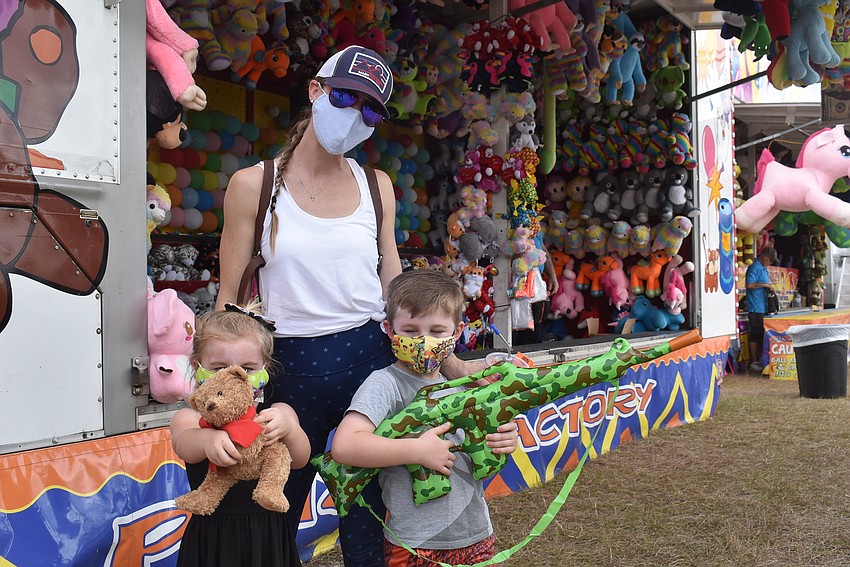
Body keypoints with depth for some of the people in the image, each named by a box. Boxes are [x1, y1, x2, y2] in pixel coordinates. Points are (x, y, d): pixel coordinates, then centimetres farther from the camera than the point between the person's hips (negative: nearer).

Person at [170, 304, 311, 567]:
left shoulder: (276, 414, -1)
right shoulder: (190, 417, -4)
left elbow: (299, 459, -14)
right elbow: (184, 444, -25)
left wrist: (288, 429, -36)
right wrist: (208, 439, -49)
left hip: (268, 535, 1)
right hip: (212, 536, -1)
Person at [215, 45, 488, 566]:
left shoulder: (376, 187, 7)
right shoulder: (254, 185, -3)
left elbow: (394, 286, 8)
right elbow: (229, 301, -2)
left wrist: (451, 363, 1)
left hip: (370, 358, 2)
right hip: (290, 366, -2)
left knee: (366, 522, 11)